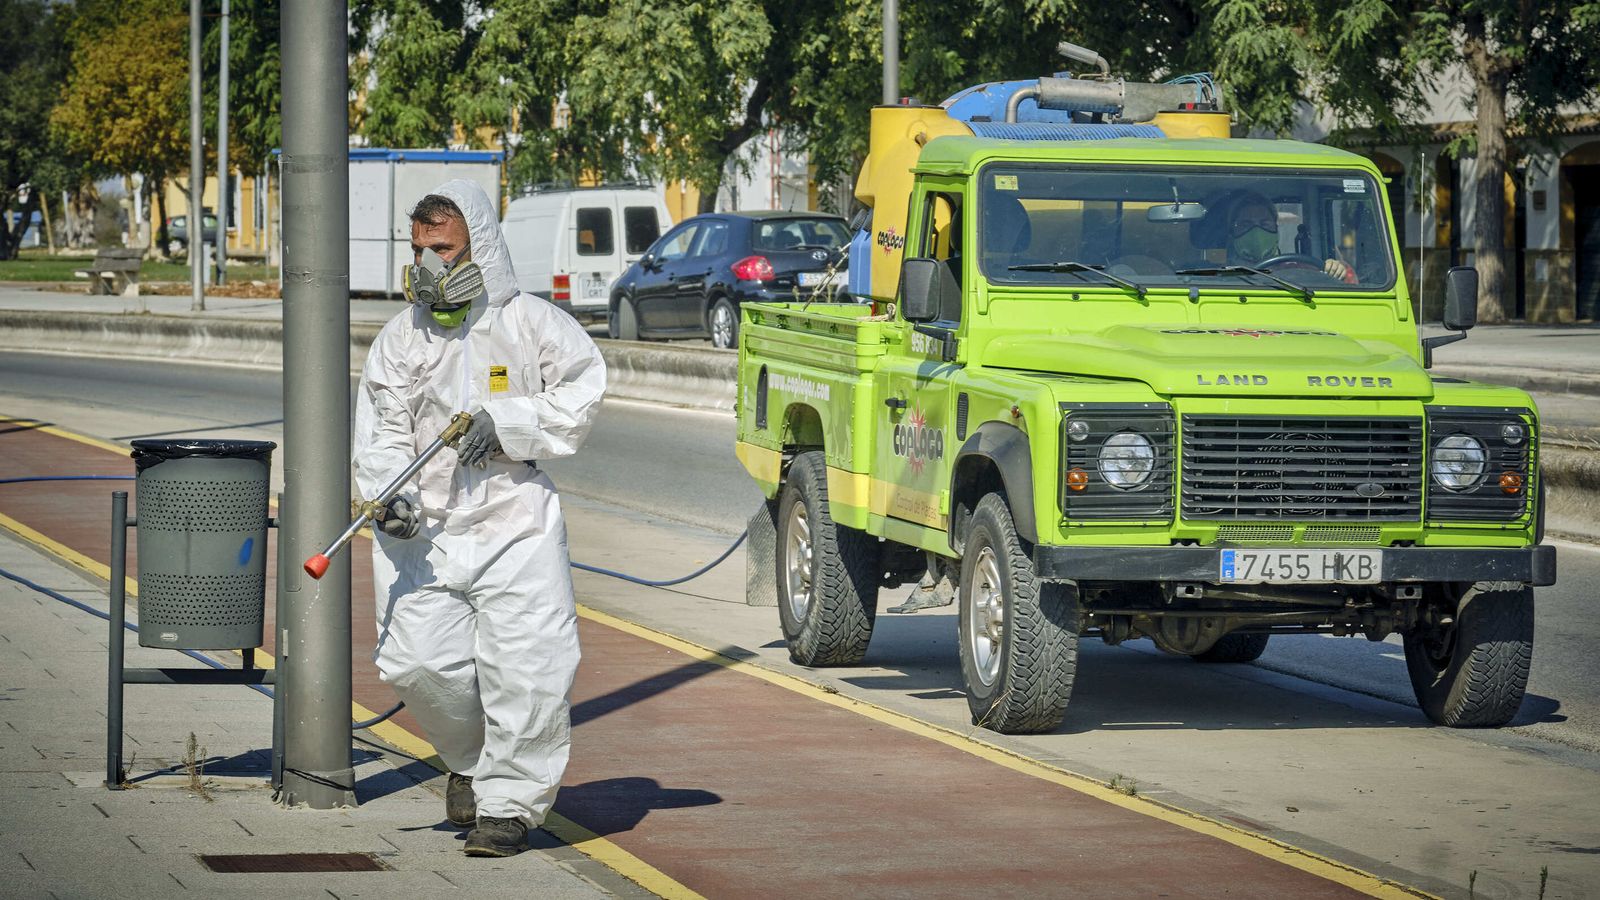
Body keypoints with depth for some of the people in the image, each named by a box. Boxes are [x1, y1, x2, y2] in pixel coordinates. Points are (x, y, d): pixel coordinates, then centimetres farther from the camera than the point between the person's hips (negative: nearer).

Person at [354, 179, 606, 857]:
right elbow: (381, 432, 3)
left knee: (524, 665, -8)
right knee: (415, 660, -5)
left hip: (515, 520, -3)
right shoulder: (400, 338, 7)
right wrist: (389, 494, -16)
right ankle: (471, 756, 25)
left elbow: (580, 395, 1)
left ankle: (509, 800, 6)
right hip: (426, 527, 3)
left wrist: (503, 422, -12)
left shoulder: (530, 323, 0)